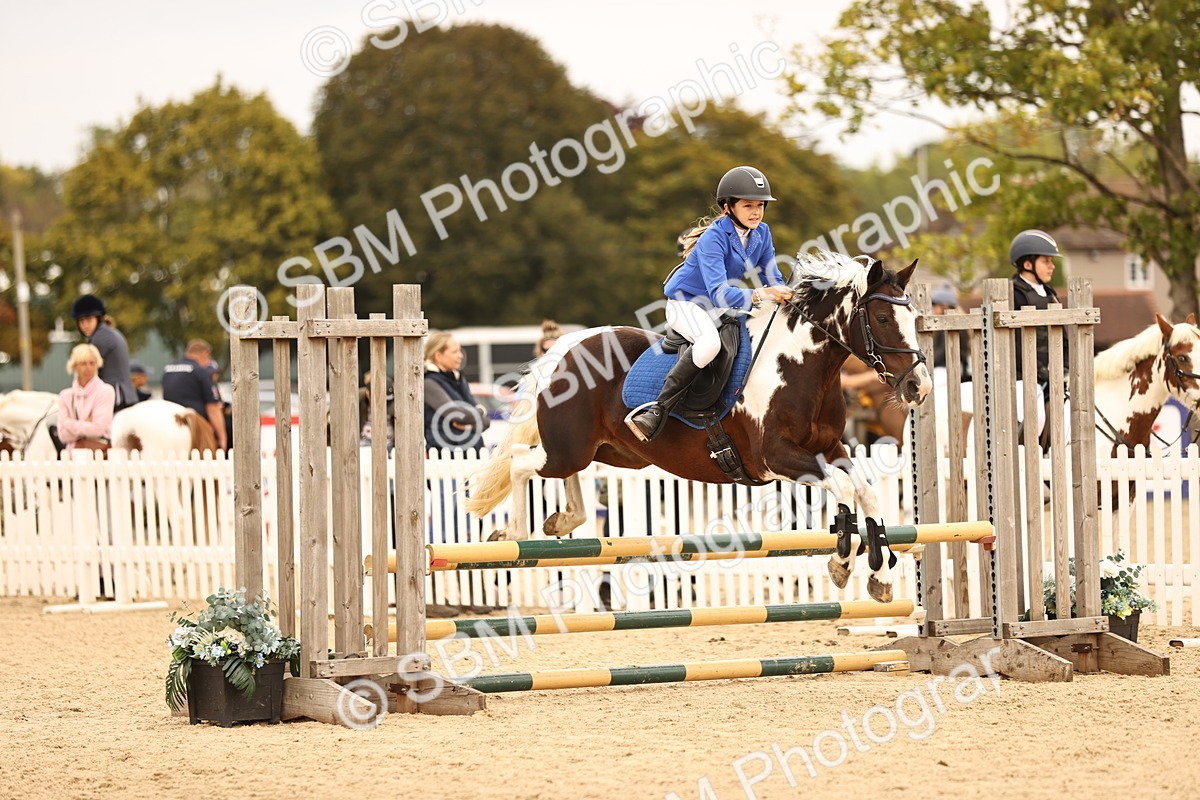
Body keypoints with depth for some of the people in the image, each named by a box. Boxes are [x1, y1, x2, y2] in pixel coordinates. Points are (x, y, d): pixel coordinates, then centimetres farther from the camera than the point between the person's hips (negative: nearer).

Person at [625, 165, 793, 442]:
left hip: (724, 306, 8)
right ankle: (659, 409, -37)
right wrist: (758, 295, -52)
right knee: (710, 341, -39)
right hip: (685, 303, -8)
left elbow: (772, 279, 1)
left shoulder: (761, 233, -5)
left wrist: (786, 296, -23)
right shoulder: (713, 238, -27)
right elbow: (718, 293, -37)